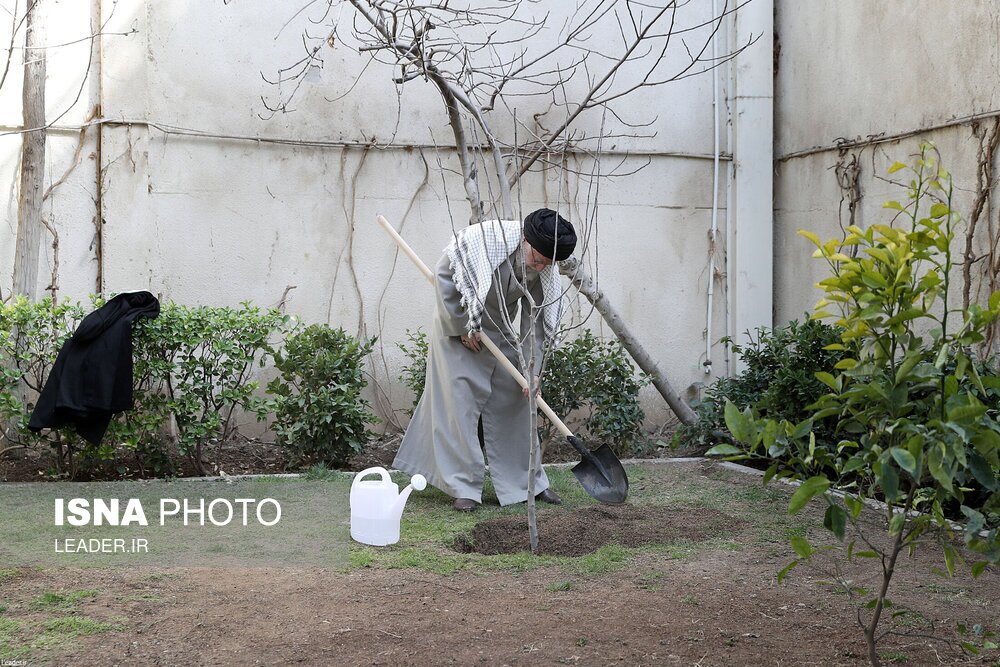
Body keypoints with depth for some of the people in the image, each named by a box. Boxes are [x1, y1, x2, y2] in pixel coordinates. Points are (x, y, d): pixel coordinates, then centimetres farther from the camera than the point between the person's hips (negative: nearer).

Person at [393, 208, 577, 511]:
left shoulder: (546, 271, -13)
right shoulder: (485, 239, -29)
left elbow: (537, 319, -8)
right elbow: (444, 278, -22)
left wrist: (532, 370, -14)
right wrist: (463, 327, -18)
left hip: (500, 333, 5)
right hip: (459, 327, -5)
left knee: (512, 403, 7)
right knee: (461, 401, -9)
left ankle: (528, 481, 18)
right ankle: (464, 487, -4)